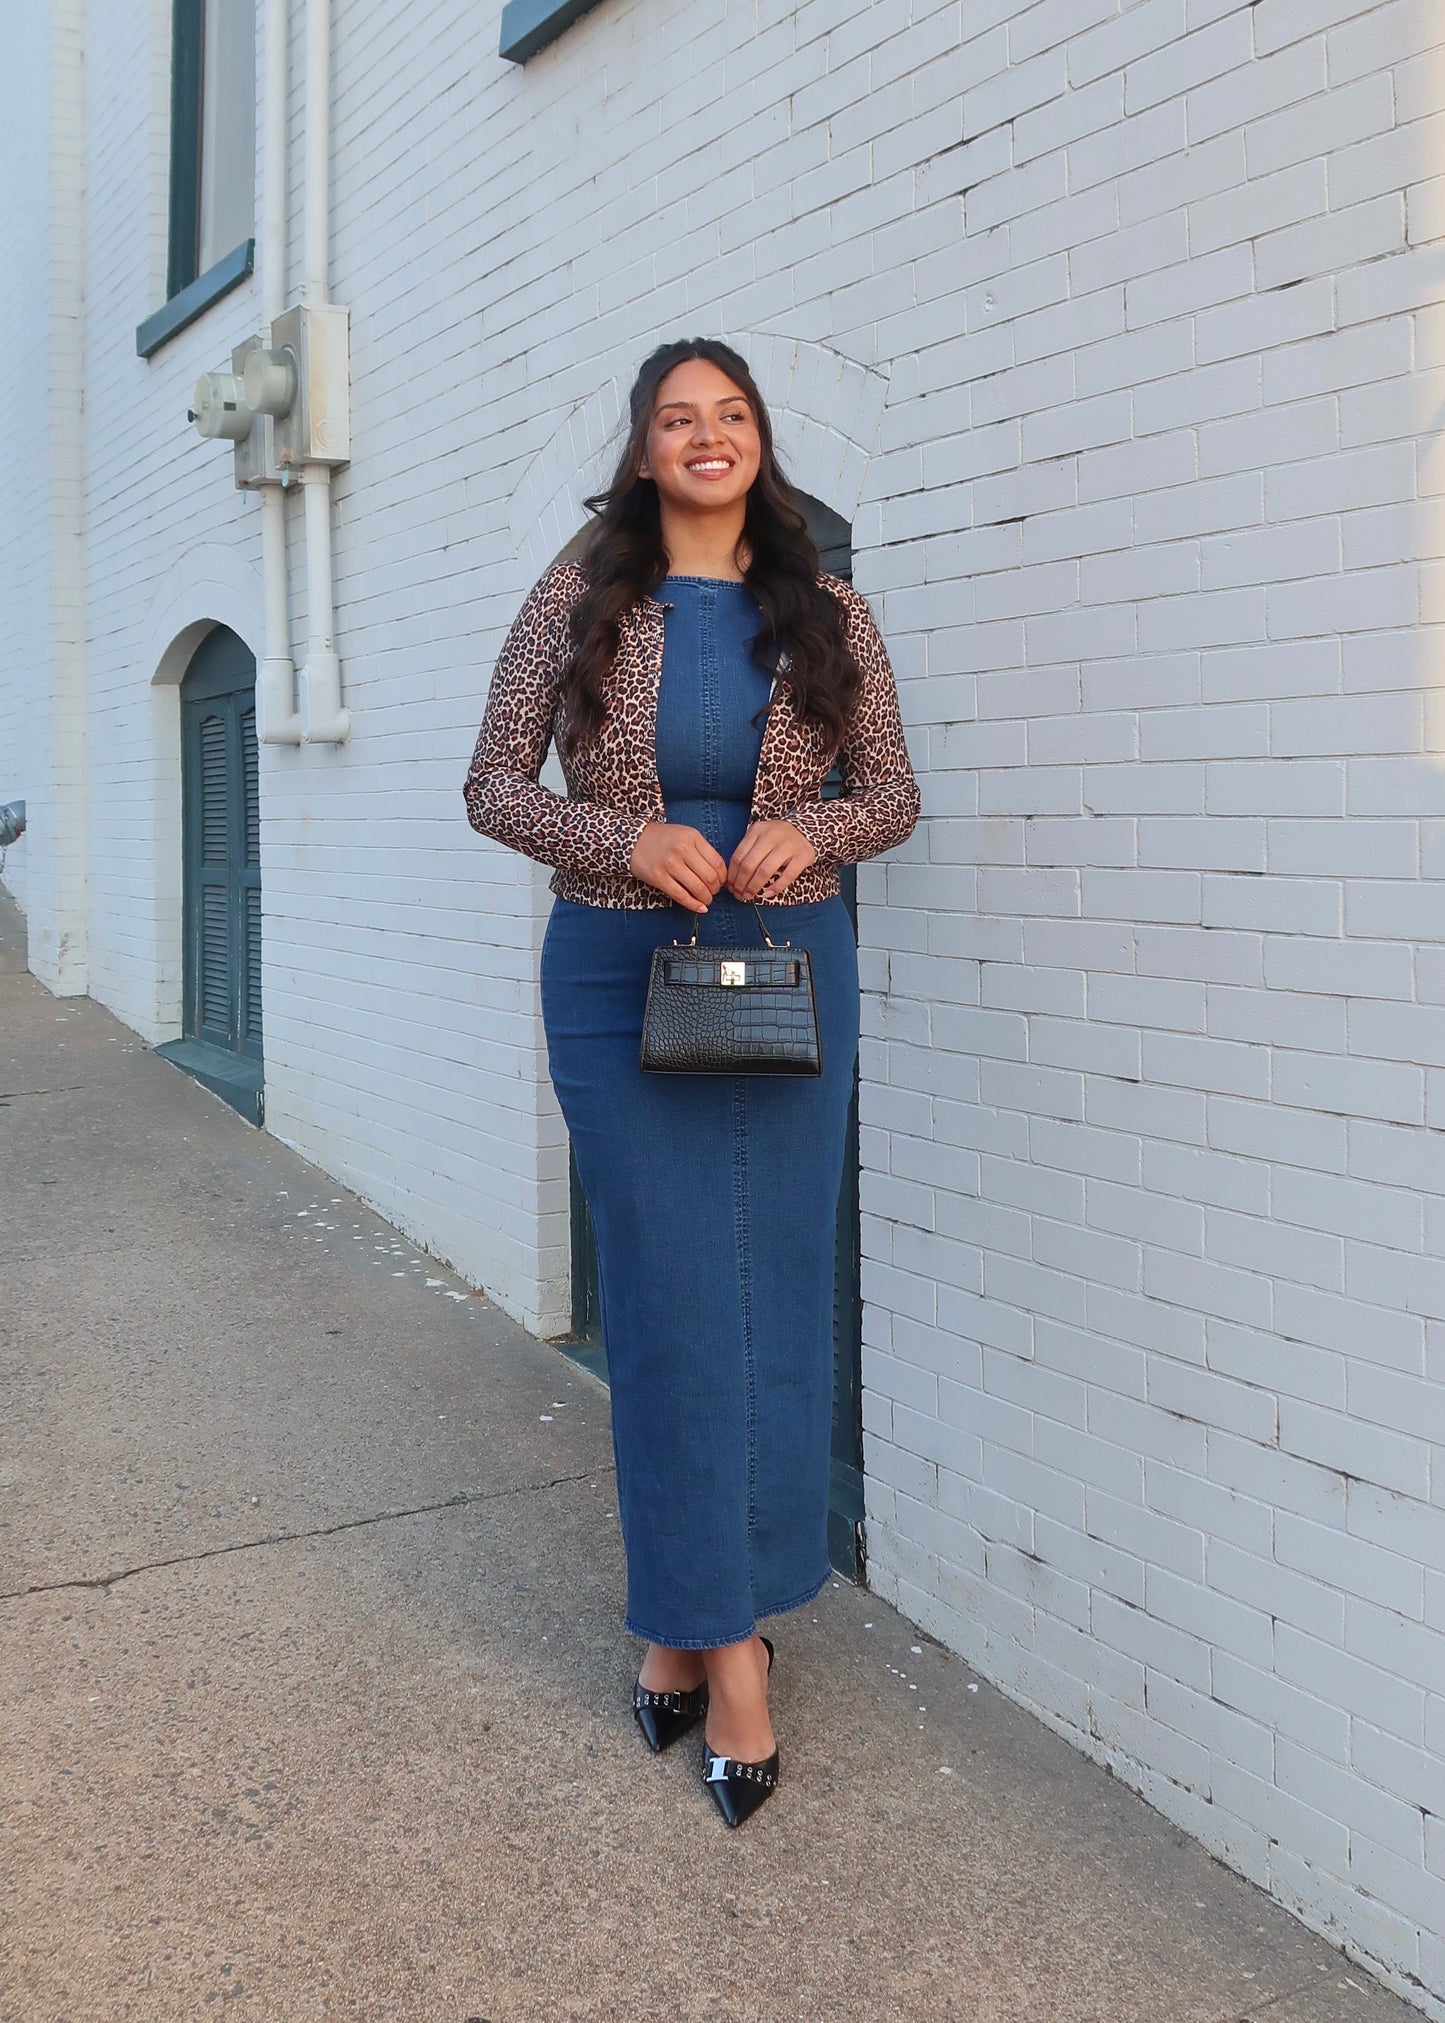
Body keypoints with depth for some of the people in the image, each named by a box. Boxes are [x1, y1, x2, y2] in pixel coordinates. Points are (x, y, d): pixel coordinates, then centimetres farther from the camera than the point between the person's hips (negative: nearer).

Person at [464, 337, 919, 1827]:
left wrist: (808, 831, -13)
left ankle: (694, 1615, 22)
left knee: (775, 1299, 5)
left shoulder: (828, 616, 5)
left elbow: (893, 791, 9)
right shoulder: (575, 607, 2)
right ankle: (725, 1639, 12)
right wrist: (629, 841, -15)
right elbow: (492, 784, 2)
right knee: (671, 1302, -1)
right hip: (616, 977, -1)